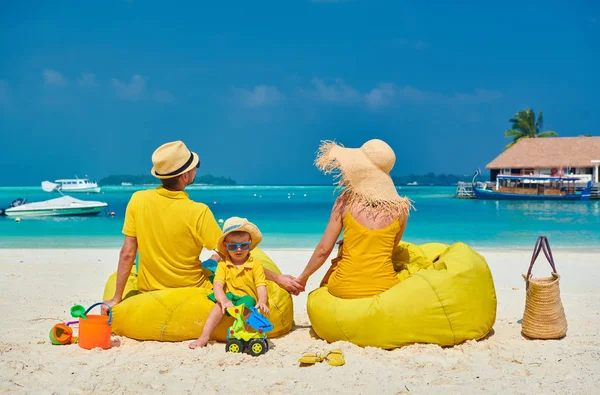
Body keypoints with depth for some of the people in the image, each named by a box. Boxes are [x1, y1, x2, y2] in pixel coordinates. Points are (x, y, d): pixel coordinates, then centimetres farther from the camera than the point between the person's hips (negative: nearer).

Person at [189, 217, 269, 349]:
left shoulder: (255, 266, 2)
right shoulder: (223, 265, 4)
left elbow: (261, 286, -8)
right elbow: (218, 285, -10)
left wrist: (262, 302, -31)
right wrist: (224, 300, -32)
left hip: (248, 300, 0)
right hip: (228, 298, 1)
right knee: (220, 305, -29)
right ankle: (204, 336, -33)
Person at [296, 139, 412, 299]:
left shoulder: (345, 201, -8)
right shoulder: (401, 208, -4)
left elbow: (324, 249, -3)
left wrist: (303, 277, 12)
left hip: (344, 289, -1)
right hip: (384, 289, 1)